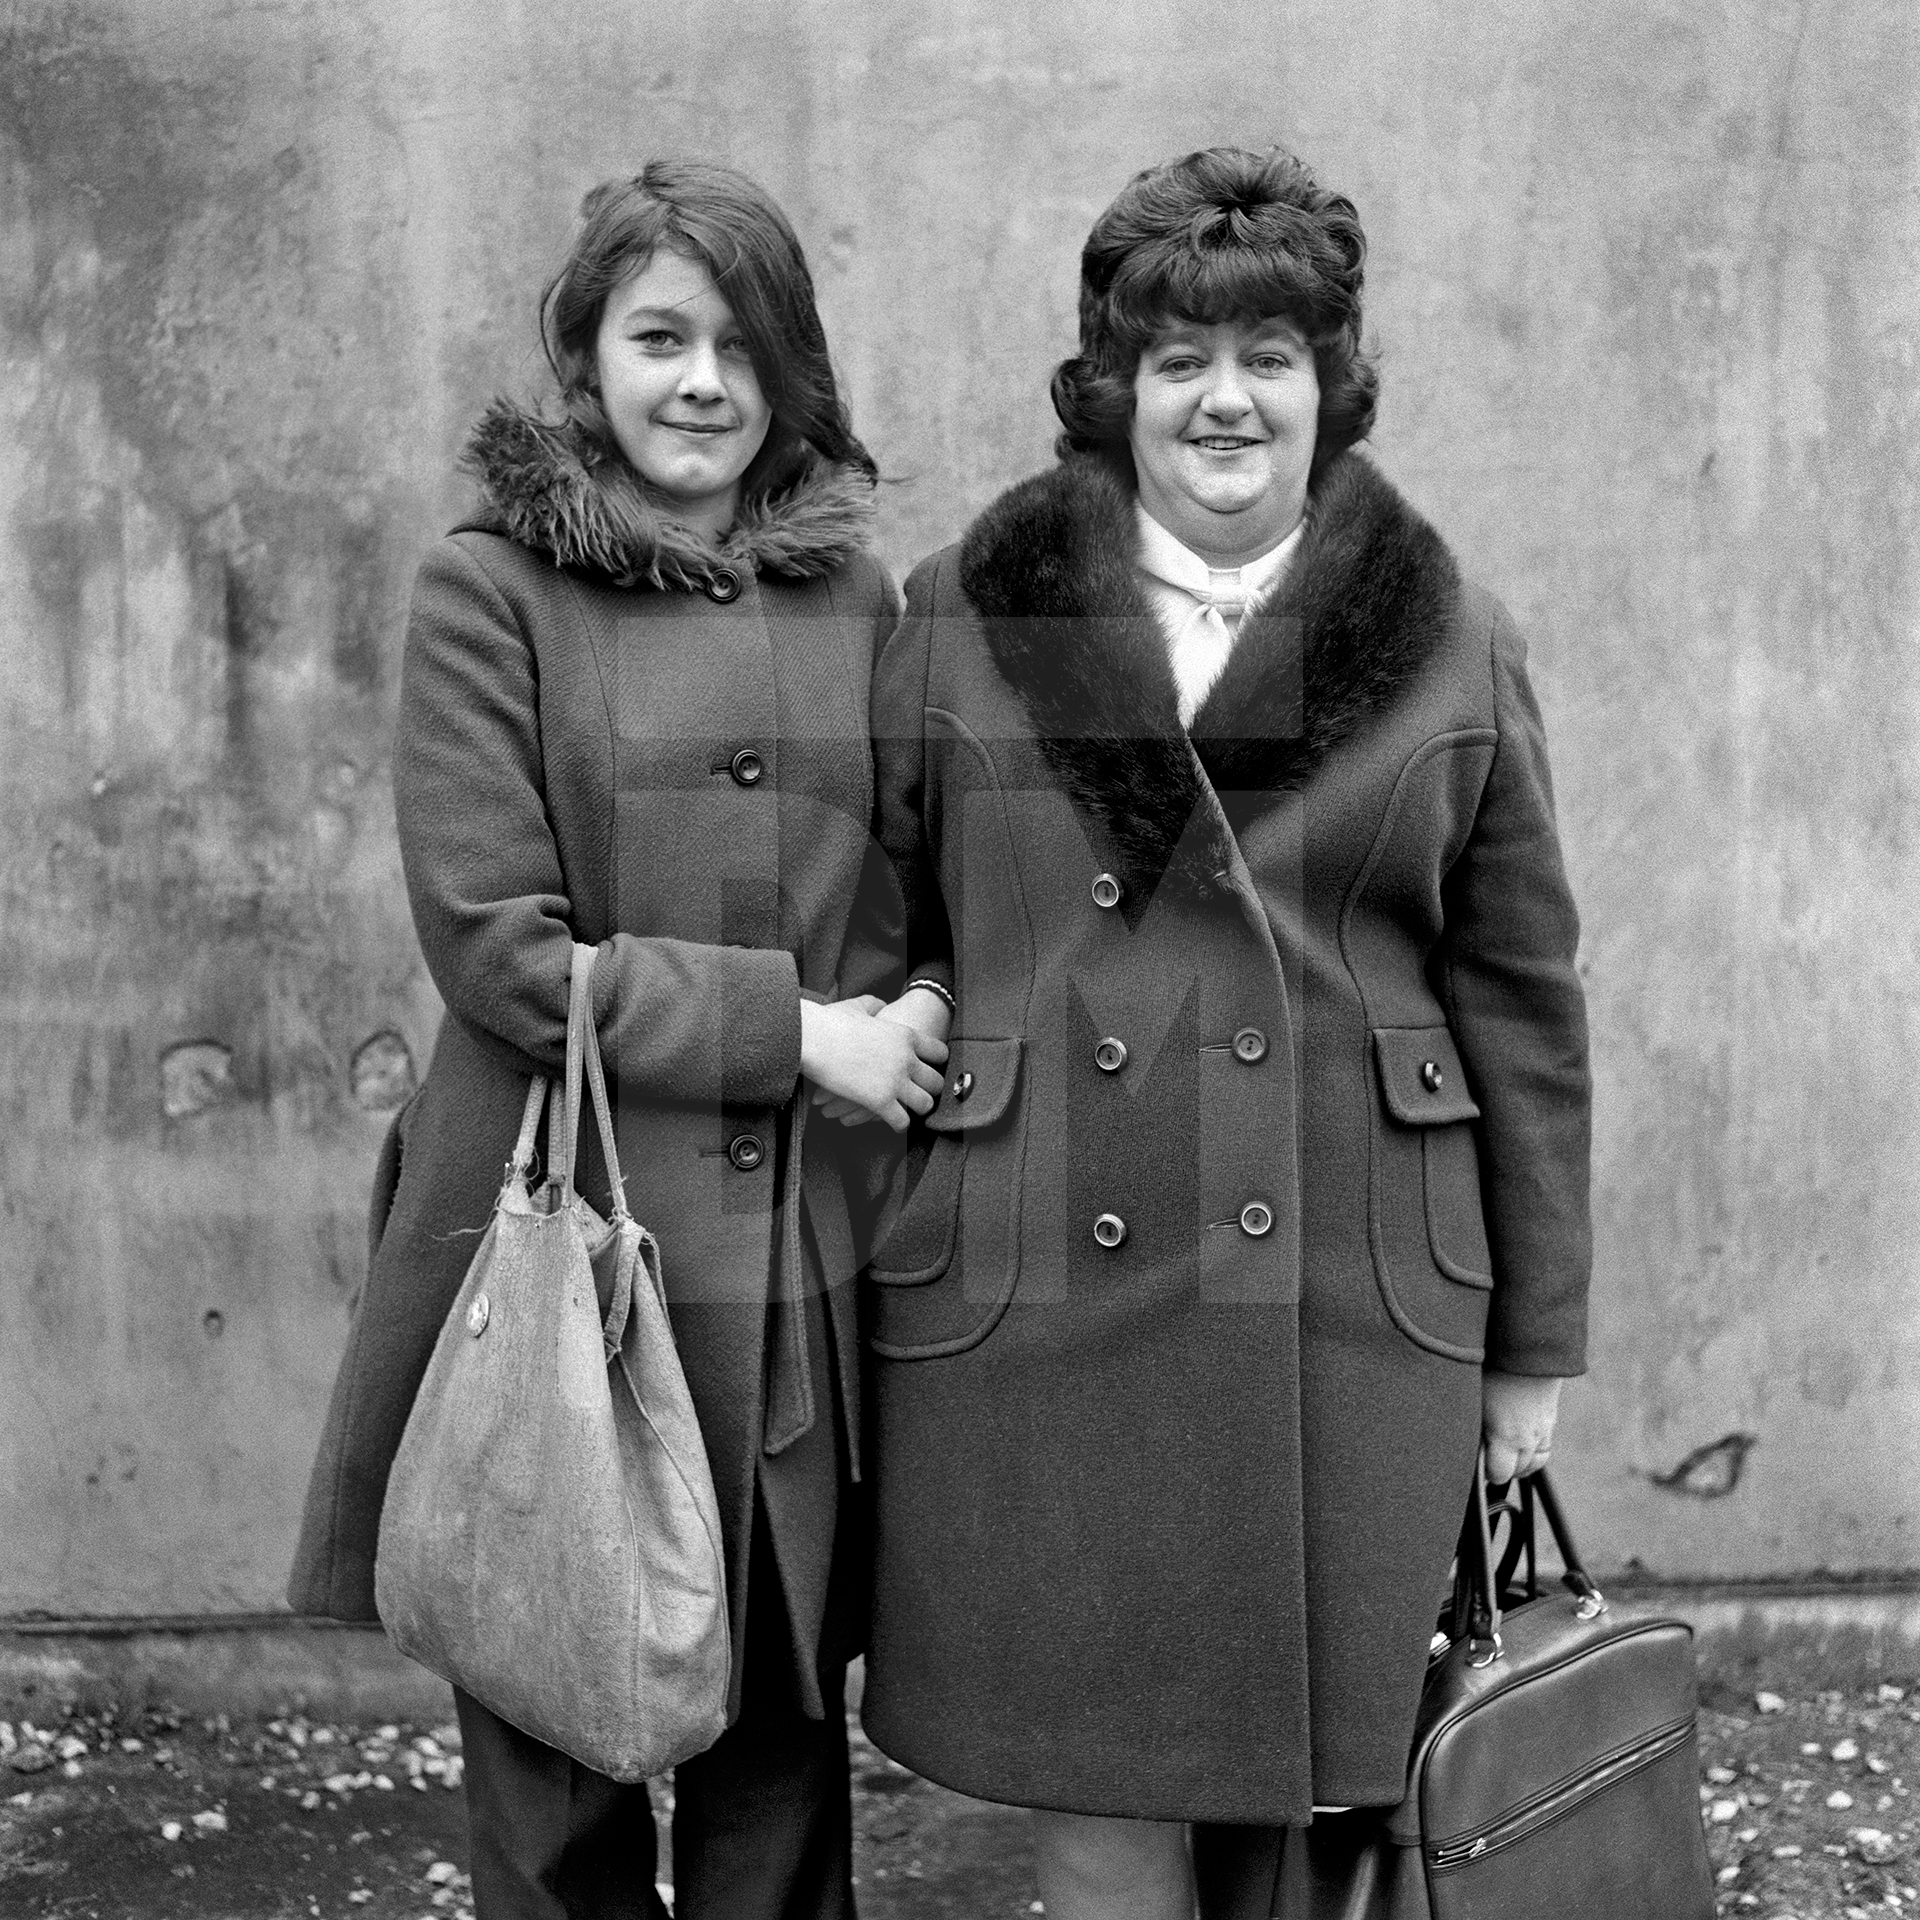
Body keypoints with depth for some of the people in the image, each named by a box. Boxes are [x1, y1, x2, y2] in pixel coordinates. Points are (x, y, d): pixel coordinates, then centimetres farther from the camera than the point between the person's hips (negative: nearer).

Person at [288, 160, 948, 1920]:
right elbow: (496, 943, -8)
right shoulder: (489, 591, -1)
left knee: (786, 1756, 10)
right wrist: (787, 1026, -11)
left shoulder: (856, 599, 11)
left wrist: (901, 1049, 3)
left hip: (807, 1265, 3)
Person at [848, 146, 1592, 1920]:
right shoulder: (959, 623, 4)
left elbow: (1524, 997, 7)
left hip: (1355, 1308, 1)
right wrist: (870, 1274, 4)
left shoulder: (1451, 645, 6)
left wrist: (1535, 1344, 7)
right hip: (1030, 1303, 0)